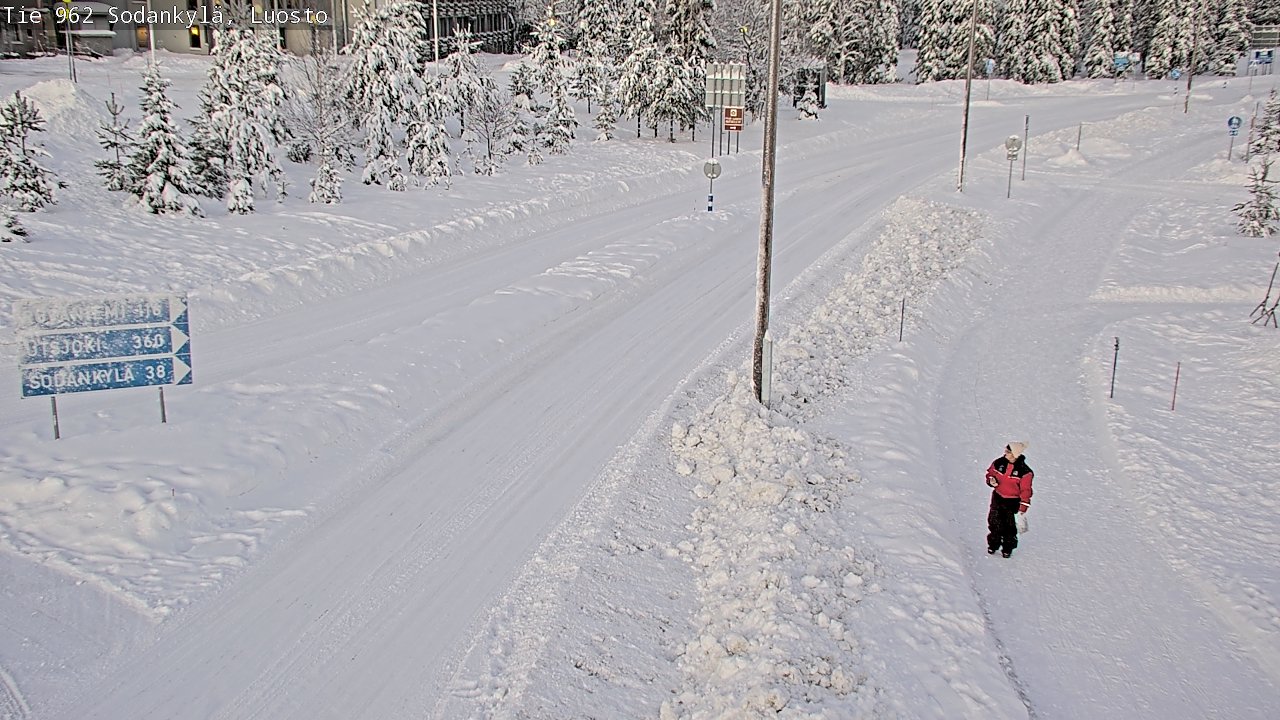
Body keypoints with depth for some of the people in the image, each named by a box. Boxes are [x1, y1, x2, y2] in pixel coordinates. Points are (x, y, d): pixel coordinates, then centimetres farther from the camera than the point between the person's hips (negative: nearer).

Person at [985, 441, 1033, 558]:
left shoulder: (1024, 471, -19)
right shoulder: (999, 463, -8)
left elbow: (1025, 490, -12)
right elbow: (990, 473, 10)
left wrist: (1023, 508, -12)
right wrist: (991, 480, -14)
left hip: (1012, 502, -3)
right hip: (997, 497, 3)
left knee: (1009, 526, 6)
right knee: (994, 522, 9)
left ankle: (1007, 548, 25)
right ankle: (993, 545, 30)